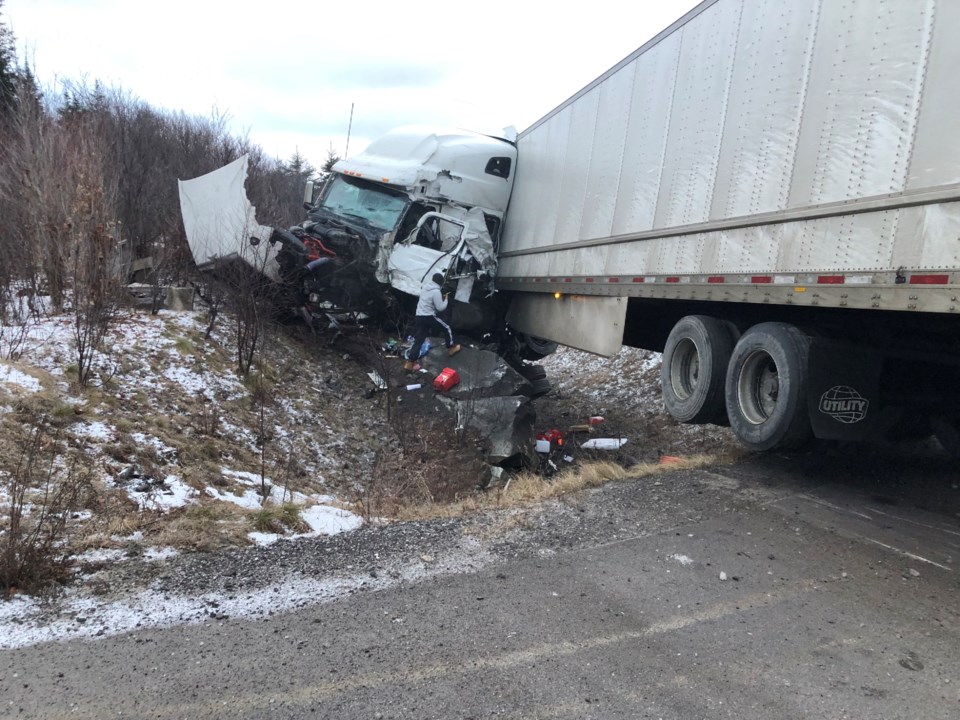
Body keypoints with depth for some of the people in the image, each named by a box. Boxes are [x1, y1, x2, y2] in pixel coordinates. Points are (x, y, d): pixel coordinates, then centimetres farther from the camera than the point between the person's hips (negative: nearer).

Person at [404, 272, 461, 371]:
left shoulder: (425, 287, 11)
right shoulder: (436, 291, -15)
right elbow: (440, 308, -12)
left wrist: (441, 297, 20)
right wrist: (445, 299, 3)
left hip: (419, 317, 7)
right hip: (429, 317, -7)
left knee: (418, 340, 7)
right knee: (447, 328, 14)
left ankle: (410, 362, 2)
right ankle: (451, 348, 26)